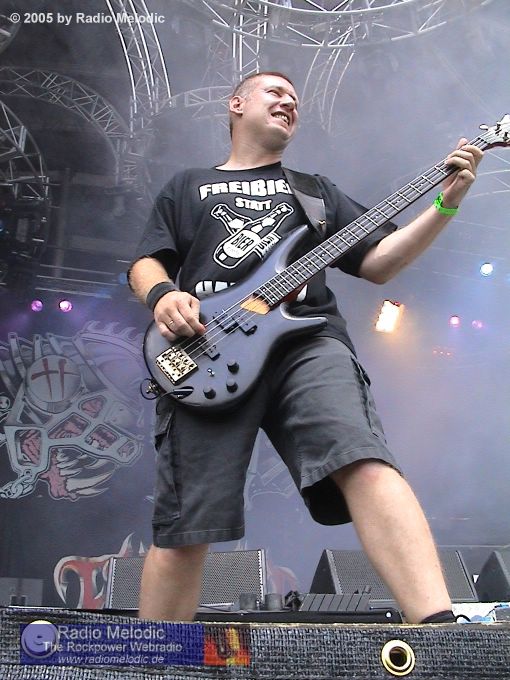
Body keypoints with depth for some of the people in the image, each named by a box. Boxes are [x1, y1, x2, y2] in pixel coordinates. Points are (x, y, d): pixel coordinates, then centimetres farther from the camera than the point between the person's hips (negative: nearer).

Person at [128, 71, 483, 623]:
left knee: (364, 462, -28)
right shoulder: (187, 186, 29)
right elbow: (144, 263, 20)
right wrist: (162, 294, -5)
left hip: (305, 337, 1)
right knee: (183, 530, -7)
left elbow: (377, 263, 22)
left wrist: (445, 205, 10)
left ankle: (437, 625, -37)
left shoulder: (314, 189, 31)